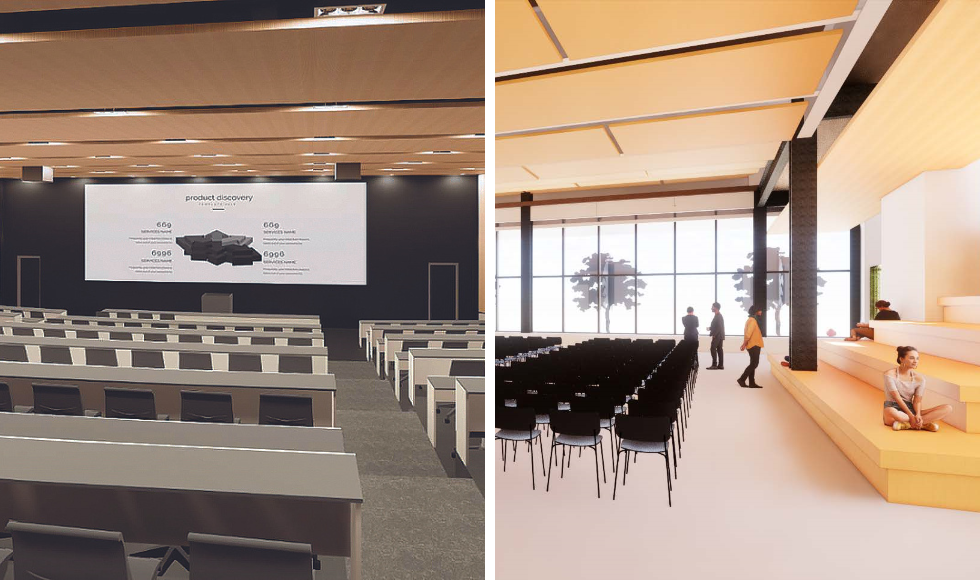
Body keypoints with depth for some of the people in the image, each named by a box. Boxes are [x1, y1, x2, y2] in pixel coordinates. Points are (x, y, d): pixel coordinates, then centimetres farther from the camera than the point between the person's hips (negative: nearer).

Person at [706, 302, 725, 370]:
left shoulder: (718, 316, -15)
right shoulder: (719, 316, 16)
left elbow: (719, 327, -22)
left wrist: (714, 335, -21)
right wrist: (710, 328, 12)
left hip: (717, 336, -10)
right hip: (719, 336, 10)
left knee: (713, 349, -10)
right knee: (719, 349, 8)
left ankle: (714, 365, -12)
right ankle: (720, 365, 9)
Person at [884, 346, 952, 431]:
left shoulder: (919, 379, 6)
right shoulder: (890, 374, -8)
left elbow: (917, 400, 0)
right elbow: (897, 398, -13)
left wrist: (917, 415, -20)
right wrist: (911, 416, -18)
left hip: (911, 409, 6)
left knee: (948, 408, -11)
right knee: (891, 413, -44)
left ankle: (906, 424, -23)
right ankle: (923, 424, -17)